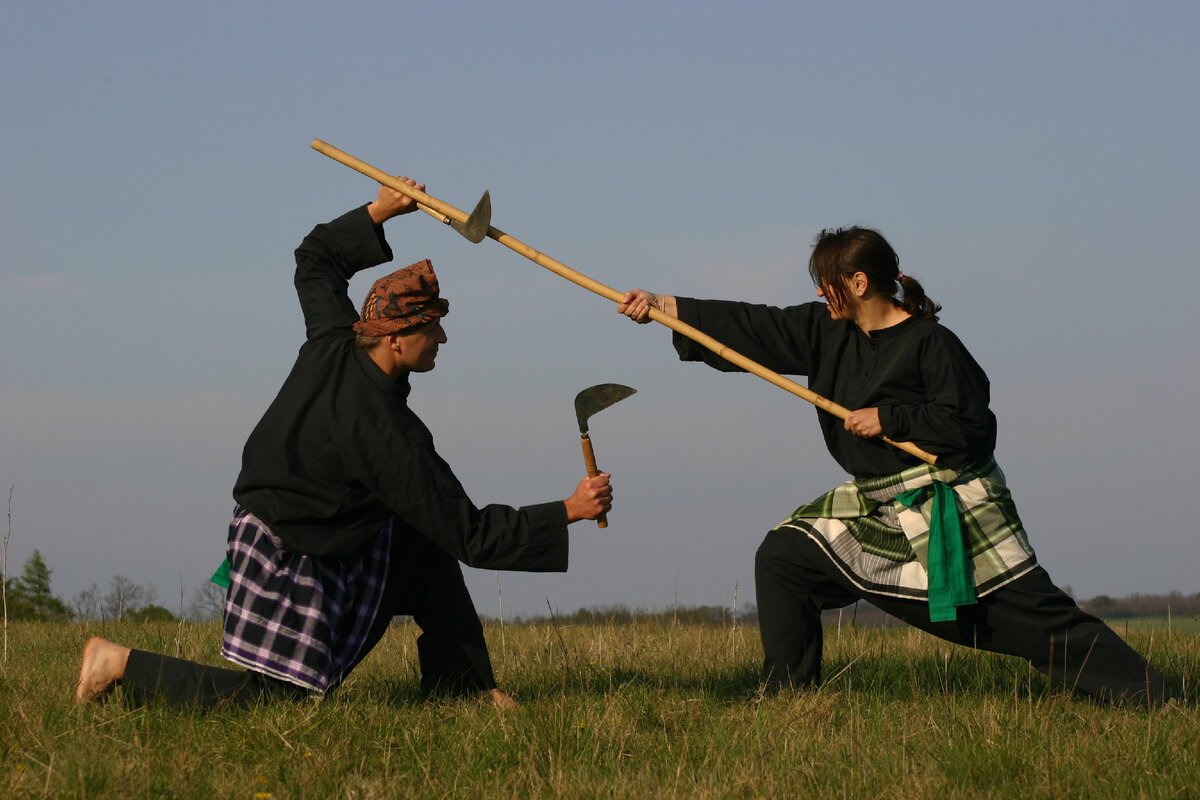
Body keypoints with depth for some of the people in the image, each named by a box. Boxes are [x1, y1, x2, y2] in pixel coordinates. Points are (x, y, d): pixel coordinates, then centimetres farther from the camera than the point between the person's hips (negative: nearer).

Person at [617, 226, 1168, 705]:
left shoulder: (929, 343, -15)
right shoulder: (826, 333, 6)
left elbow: (971, 427, -20)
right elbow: (752, 329, 8)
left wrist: (888, 417, -18)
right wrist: (662, 306, 5)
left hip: (951, 510, -8)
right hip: (876, 510, 8)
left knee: (1039, 620, -11)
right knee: (782, 560, 5)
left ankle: (1151, 701, -9)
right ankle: (788, 697, 11)